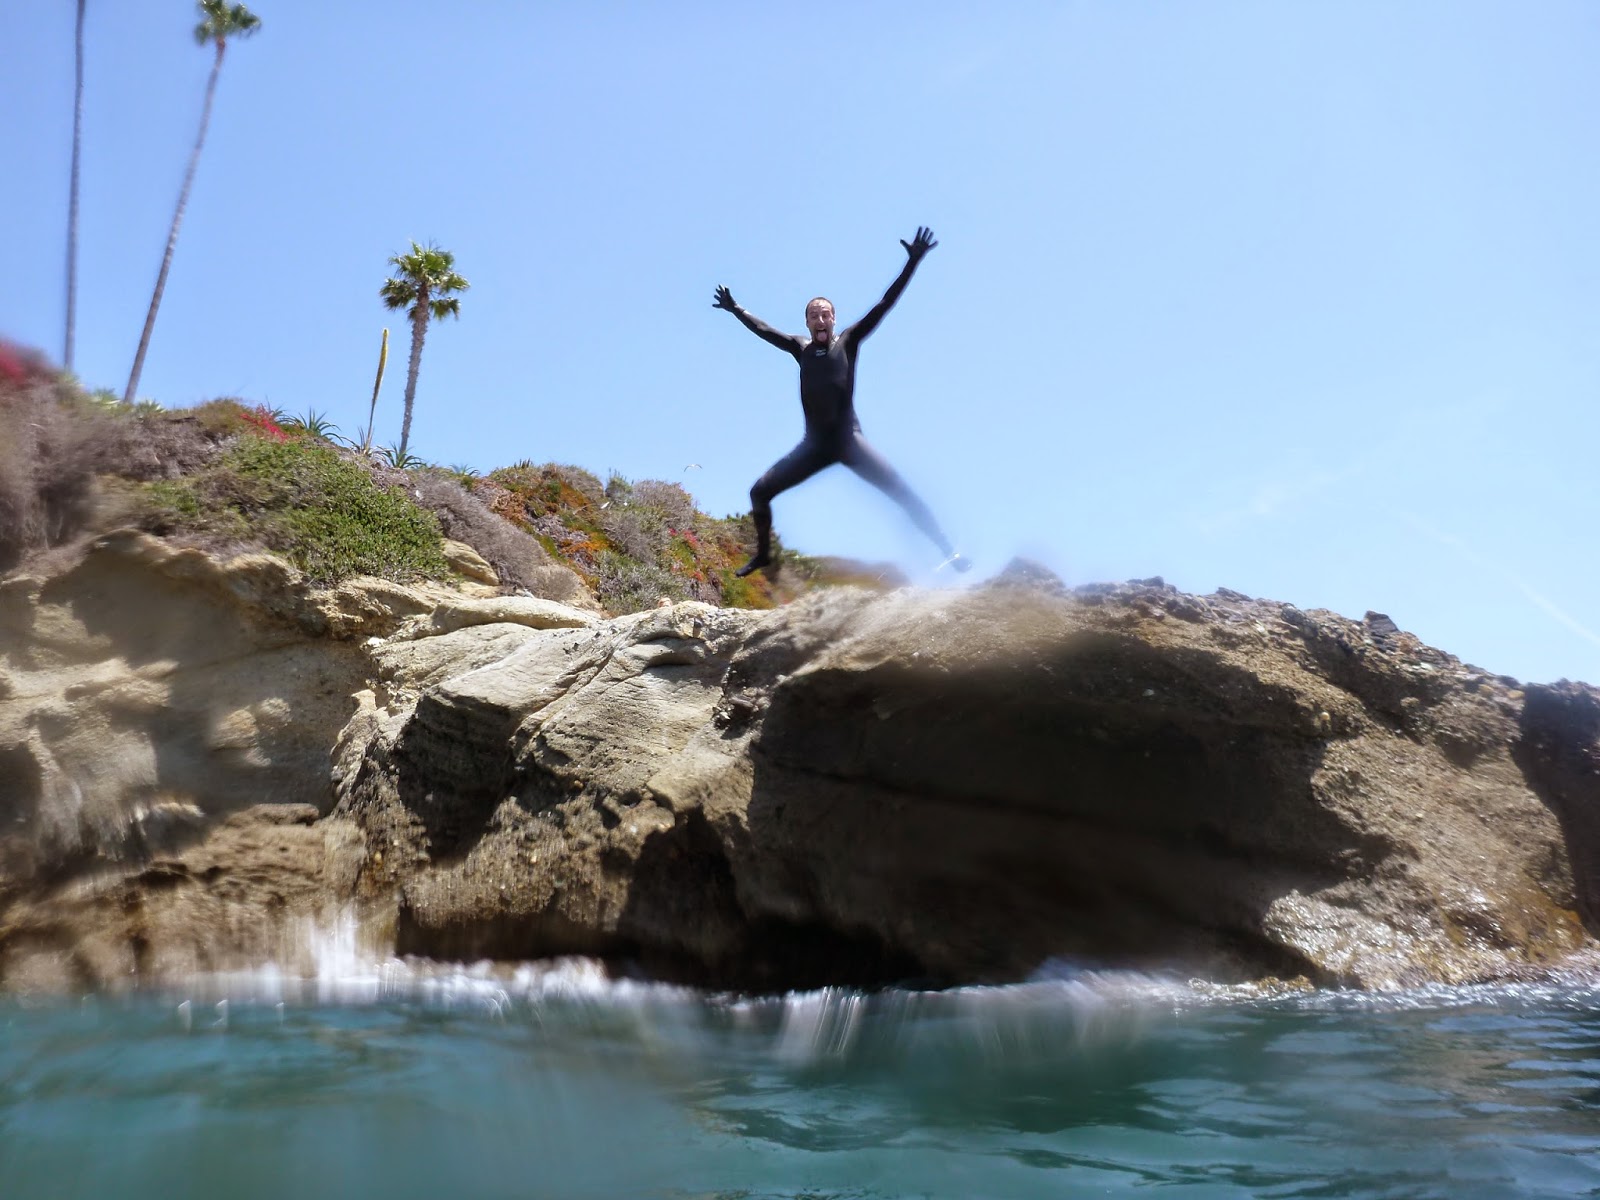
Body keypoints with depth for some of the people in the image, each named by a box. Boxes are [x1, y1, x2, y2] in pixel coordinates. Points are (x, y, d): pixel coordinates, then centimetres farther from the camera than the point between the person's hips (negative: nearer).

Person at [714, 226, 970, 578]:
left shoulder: (848, 341, 3)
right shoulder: (801, 348, 11)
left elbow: (883, 305, -3)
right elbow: (763, 330, 25)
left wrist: (912, 263, -10)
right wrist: (735, 309, 33)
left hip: (848, 439, -3)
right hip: (814, 444, 4)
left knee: (901, 492, -16)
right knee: (759, 491, -2)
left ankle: (948, 552, -12)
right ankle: (763, 553, 17)